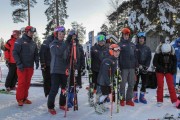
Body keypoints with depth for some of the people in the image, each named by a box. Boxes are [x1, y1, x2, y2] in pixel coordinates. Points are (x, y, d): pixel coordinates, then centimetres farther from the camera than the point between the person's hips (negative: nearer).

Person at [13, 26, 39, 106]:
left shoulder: (33, 43, 13)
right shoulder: (19, 41, -5)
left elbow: (36, 54, 17)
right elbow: (15, 53, -10)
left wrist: (37, 61, -1)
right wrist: (19, 64, -16)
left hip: (30, 67, 5)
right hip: (22, 67, -5)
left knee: (27, 83, 9)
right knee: (21, 83, -5)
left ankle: (25, 98, 20)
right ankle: (19, 99, 6)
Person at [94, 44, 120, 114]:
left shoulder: (114, 60, 7)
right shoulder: (107, 61, -24)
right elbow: (105, 73, -28)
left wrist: (110, 81, 13)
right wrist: (108, 82, -26)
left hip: (107, 80, 10)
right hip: (103, 80, -10)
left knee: (107, 92, 14)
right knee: (105, 93, -7)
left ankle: (100, 105, 30)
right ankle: (98, 106, 8)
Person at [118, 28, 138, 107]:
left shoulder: (132, 45, 16)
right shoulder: (120, 44, 1)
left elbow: (135, 56, 17)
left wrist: (136, 66, 10)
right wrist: (118, 67, -12)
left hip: (132, 68, 5)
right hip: (124, 68, -5)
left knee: (131, 84, 6)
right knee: (122, 84, 1)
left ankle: (129, 99, 16)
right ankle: (122, 99, 12)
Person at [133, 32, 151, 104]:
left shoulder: (147, 48, 9)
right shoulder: (134, 47, -1)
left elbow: (149, 58, 5)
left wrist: (146, 66, -8)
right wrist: (138, 65, -13)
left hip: (145, 68, 3)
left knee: (144, 83, 5)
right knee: (136, 83, 2)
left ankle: (142, 97, 16)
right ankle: (135, 96, 13)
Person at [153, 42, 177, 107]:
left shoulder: (172, 53, -12)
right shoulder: (158, 53, -20)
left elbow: (175, 61, 5)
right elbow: (154, 62, -14)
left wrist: (173, 69, -5)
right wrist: (161, 68, -25)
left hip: (168, 71, 1)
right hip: (160, 71, -1)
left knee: (171, 86, 0)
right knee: (160, 86, 0)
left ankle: (174, 101, 6)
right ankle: (159, 101, 10)